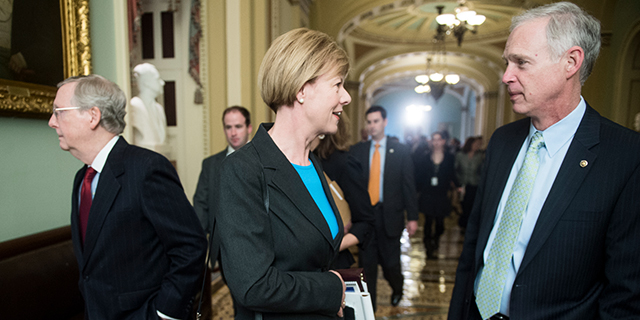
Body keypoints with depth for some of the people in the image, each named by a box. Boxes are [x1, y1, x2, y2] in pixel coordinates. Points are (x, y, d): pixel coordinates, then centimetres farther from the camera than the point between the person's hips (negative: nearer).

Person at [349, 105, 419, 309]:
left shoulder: (400, 151, 2)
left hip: (390, 216, -1)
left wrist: (412, 217, -1)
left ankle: (397, 288, 41)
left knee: (390, 263, 7)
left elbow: (408, 186, 2)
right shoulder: (357, 150, 4)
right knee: (367, 264, 8)